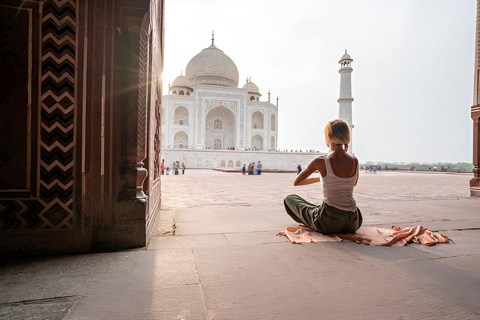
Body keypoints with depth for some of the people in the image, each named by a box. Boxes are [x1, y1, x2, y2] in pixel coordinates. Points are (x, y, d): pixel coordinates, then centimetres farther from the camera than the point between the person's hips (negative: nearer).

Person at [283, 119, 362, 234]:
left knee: (289, 199, 18)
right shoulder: (355, 161, -2)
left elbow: (296, 182, 1)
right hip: (353, 223, 6)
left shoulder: (320, 162, -15)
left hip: (329, 223, -5)